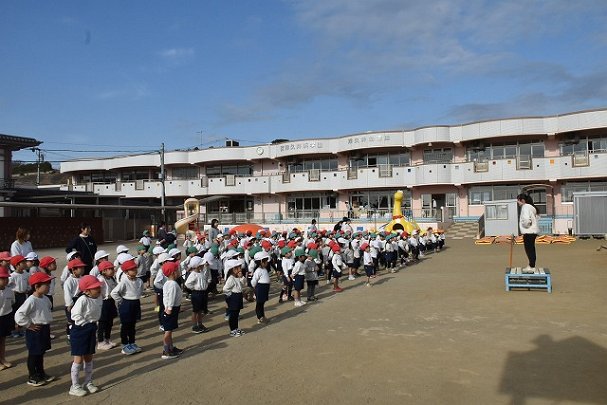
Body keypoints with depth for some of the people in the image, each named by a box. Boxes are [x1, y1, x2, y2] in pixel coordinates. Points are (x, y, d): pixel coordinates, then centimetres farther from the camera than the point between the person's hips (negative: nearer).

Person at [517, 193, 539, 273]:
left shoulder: (526, 207, -14)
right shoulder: (530, 207, 18)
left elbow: (526, 219, -27)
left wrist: (526, 226, -11)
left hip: (529, 232, -10)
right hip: (532, 231, 10)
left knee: (529, 249, -6)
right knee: (531, 249, 14)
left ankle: (531, 267, -3)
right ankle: (531, 266, 21)